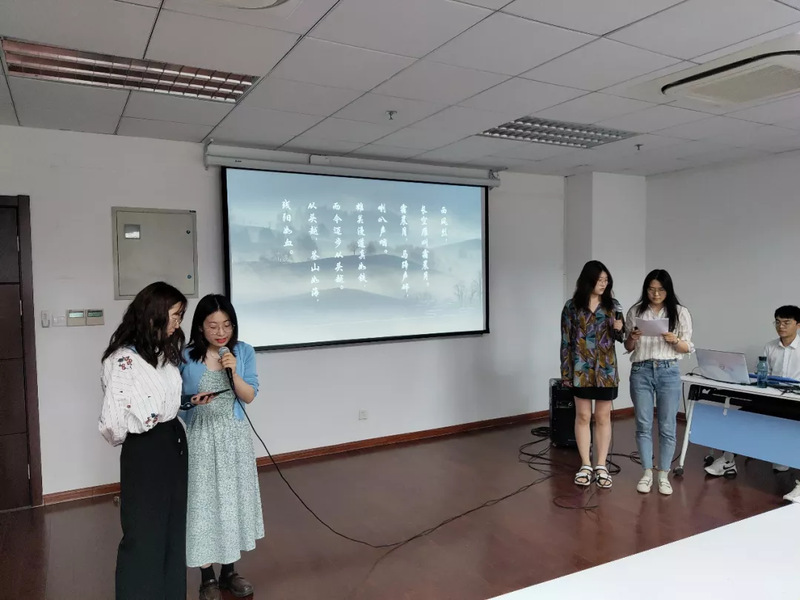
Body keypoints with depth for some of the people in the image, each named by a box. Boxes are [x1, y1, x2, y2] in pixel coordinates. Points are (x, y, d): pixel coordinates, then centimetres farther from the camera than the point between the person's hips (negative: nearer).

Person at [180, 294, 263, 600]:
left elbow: (249, 396, -4)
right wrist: (191, 402, -19)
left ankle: (229, 571, 30)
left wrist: (233, 372, -18)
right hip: (200, 438, -2)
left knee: (233, 499, 12)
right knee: (203, 502, 4)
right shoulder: (185, 356, -9)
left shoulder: (244, 352, -3)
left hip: (234, 437, 2)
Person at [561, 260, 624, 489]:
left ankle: (601, 466, 15)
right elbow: (566, 341, 0)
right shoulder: (572, 306, -1)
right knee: (583, 416, 4)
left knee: (603, 417, 6)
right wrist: (565, 372, -4)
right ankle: (585, 465, 15)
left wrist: (618, 330, -15)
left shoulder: (612, 306, 4)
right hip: (581, 369, -1)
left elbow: (618, 338, 9)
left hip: (606, 369, 1)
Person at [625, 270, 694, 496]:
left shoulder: (680, 312, 1)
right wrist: (632, 338, -13)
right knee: (643, 425, 5)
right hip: (641, 371, 1)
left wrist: (675, 340, -19)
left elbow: (687, 348, 1)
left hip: (668, 372, -1)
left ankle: (664, 475, 16)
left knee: (667, 426, 4)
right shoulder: (635, 311, 4)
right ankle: (647, 473, 17)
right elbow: (628, 348, 9)